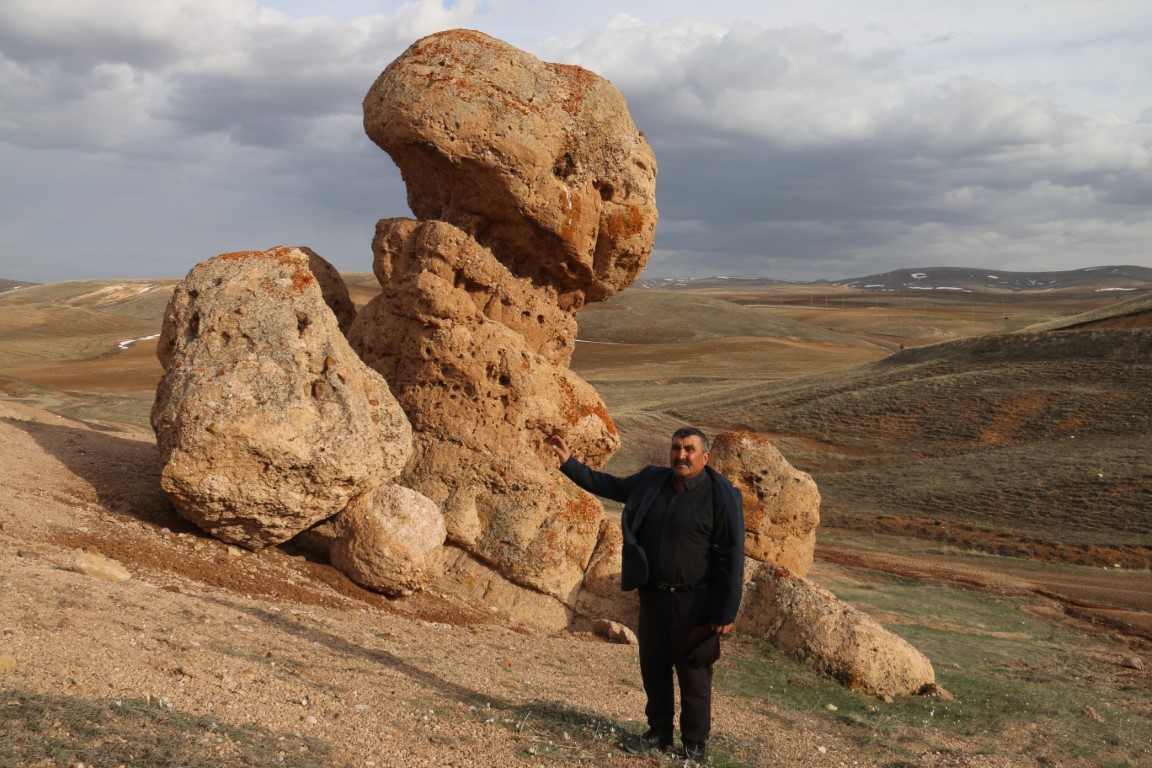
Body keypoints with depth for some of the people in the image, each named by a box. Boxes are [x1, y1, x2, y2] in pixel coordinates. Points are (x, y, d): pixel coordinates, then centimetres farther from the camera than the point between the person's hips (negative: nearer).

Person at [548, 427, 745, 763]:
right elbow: (609, 485, 19)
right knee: (653, 668, 14)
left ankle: (694, 745, 15)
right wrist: (570, 463, 11)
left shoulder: (721, 496, -13)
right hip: (653, 595, 6)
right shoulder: (651, 481, 4)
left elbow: (731, 557, -13)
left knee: (694, 675, 2)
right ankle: (659, 733, 29)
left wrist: (725, 613, -14)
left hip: (694, 602, -5)